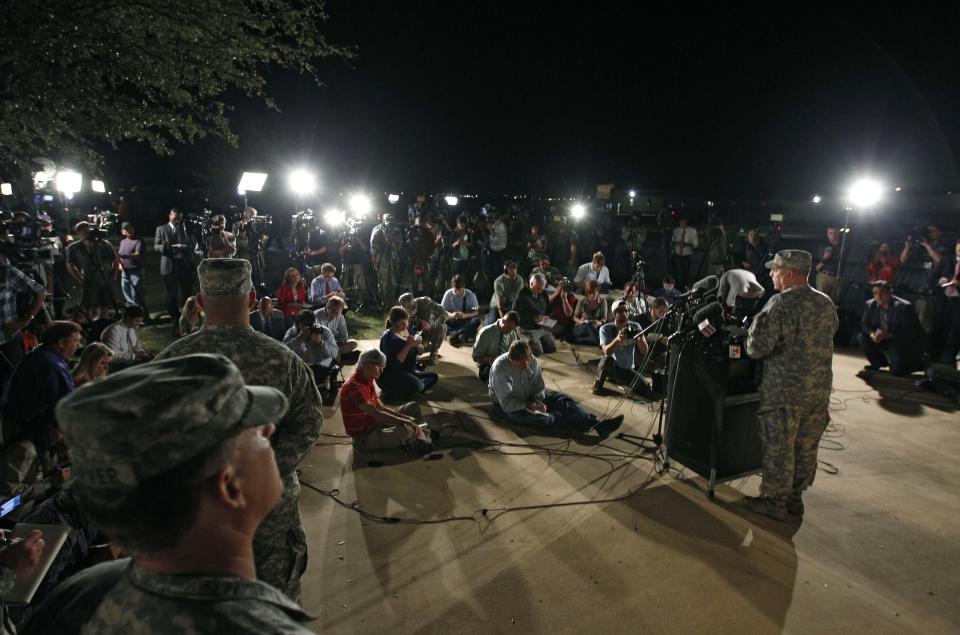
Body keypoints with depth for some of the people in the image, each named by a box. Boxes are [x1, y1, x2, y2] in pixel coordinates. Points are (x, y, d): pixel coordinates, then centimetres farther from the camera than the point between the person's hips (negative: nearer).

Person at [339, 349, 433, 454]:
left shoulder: (367, 381, 8)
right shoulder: (354, 386, -25)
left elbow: (381, 408, 11)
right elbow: (377, 414, -32)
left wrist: (407, 418, -2)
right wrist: (407, 422, -29)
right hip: (363, 438, -10)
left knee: (412, 407, 11)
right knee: (404, 429, -33)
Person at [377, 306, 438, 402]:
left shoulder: (408, 330, 4)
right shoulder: (388, 337, -18)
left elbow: (420, 351, 11)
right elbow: (394, 364, -26)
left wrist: (417, 343, -11)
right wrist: (408, 345, -28)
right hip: (389, 375, -9)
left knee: (434, 377, 1)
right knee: (418, 385, -31)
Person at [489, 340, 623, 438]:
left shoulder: (532, 360, -12)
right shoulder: (500, 368, -28)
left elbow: (539, 387, 0)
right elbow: (506, 403, -26)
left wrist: (537, 401, -20)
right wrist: (530, 405, -35)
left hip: (530, 397, 6)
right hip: (506, 406, -6)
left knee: (561, 399, -16)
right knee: (538, 418, -32)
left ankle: (597, 424, -31)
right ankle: (585, 428, -43)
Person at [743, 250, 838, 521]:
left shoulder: (780, 304, -18)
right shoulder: (827, 304, 5)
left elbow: (757, 348, -21)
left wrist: (752, 332, -1)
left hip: (785, 390, -7)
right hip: (820, 389, 7)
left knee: (779, 448, 6)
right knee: (807, 447, 17)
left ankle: (775, 502, 19)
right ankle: (795, 497, 32)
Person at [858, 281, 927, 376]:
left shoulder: (903, 307, -23)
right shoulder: (870, 305, -6)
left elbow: (910, 332, -24)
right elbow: (864, 325, 1)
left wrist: (888, 335, -35)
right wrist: (872, 333, -22)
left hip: (906, 343, -6)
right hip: (885, 341, 6)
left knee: (897, 371, -19)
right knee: (862, 337, -12)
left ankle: (920, 363, 14)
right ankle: (879, 362, 8)